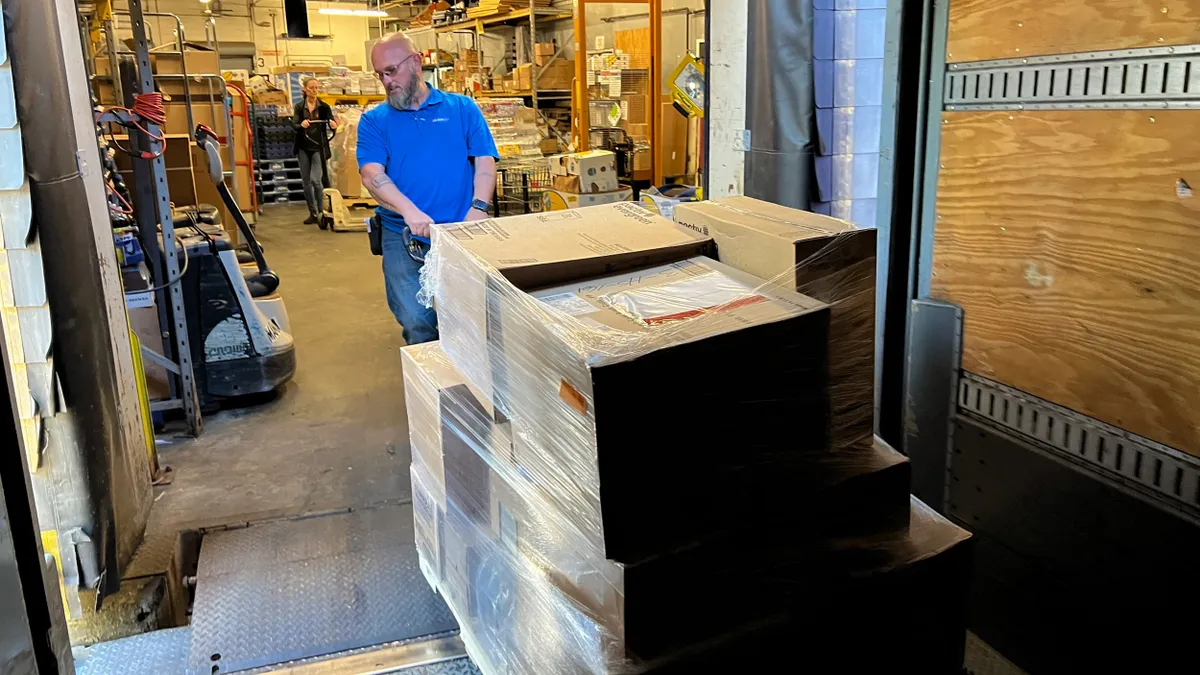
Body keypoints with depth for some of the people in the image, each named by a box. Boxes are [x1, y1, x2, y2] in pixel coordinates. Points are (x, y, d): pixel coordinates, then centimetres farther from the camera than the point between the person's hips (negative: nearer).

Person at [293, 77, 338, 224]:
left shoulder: (324, 107, -1)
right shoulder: (299, 107, 3)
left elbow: (331, 122, -12)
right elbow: (295, 127, -7)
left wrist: (334, 125, -36)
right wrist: (302, 125, -30)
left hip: (319, 147, -3)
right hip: (303, 148, 3)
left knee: (315, 179, -15)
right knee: (306, 182, 6)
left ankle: (322, 211, -2)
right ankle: (313, 213, 16)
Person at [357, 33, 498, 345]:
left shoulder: (462, 108, 9)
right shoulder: (374, 120, 7)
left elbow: (485, 161, 3)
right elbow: (372, 173, -7)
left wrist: (478, 208, -15)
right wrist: (409, 211, -24)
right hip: (403, 239, 0)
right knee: (417, 324, 0)